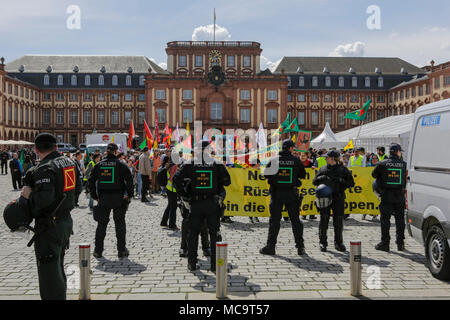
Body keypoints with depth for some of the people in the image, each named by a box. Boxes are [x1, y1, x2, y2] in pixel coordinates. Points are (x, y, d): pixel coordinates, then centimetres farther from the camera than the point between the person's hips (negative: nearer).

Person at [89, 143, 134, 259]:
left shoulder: (99, 165, 4)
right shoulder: (120, 164, -6)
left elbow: (91, 181, 4)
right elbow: (129, 180, -12)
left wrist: (94, 196, 10)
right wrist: (129, 195, -3)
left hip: (103, 198, 2)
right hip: (118, 198, -2)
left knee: (101, 223, 11)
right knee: (120, 223, 7)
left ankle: (98, 251, 15)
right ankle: (121, 250, 11)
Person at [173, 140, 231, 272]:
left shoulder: (189, 164, -1)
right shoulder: (217, 164, -1)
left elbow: (176, 179, -9)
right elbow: (227, 181, 0)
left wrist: (184, 195, -2)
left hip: (195, 203, 1)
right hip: (212, 203, 0)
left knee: (193, 233, 13)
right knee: (214, 234, 8)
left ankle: (192, 263, 18)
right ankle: (215, 265, 10)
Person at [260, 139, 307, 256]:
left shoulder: (274, 160, -3)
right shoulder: (296, 160, -4)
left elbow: (266, 174, 3)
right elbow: (303, 175, 6)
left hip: (276, 194, 0)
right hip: (292, 194, 0)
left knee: (274, 220, 6)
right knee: (295, 219, 9)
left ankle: (270, 246, 6)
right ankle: (300, 246, 12)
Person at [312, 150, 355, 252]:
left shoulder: (343, 169, 5)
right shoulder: (323, 169, 13)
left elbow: (351, 183, 2)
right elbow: (314, 181, 12)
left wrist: (340, 180, -14)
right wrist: (321, 178, -8)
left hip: (338, 198, -1)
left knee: (339, 221, 2)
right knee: (324, 220, -2)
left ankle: (339, 243, 15)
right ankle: (323, 242, 8)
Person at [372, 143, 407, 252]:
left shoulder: (383, 164, -3)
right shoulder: (404, 164, -2)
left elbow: (374, 174, 9)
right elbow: (407, 179, 6)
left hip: (386, 195, -1)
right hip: (399, 196, 1)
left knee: (385, 219, 4)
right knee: (400, 219, 11)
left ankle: (385, 243, 5)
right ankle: (400, 243, 16)